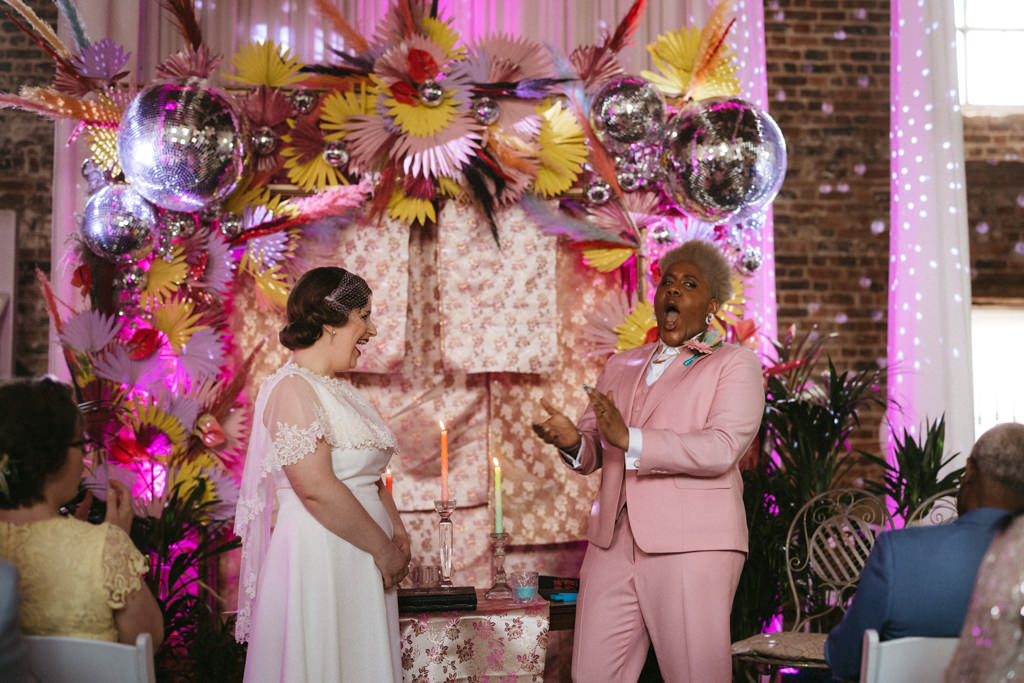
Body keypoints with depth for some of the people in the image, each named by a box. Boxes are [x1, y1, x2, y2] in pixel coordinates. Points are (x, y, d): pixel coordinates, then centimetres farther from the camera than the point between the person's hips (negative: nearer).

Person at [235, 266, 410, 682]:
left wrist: (397, 531, 5)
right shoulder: (292, 389, -15)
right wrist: (384, 549, -16)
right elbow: (317, 487, -23)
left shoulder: (340, 390, 15)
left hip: (360, 564, 9)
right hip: (317, 558, -9)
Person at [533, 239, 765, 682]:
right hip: (613, 544, 5)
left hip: (691, 546, -5)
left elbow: (721, 448, -12)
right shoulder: (621, 366, 22)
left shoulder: (735, 365, 4)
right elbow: (593, 454, 20)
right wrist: (572, 442, -6)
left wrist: (631, 439, -21)